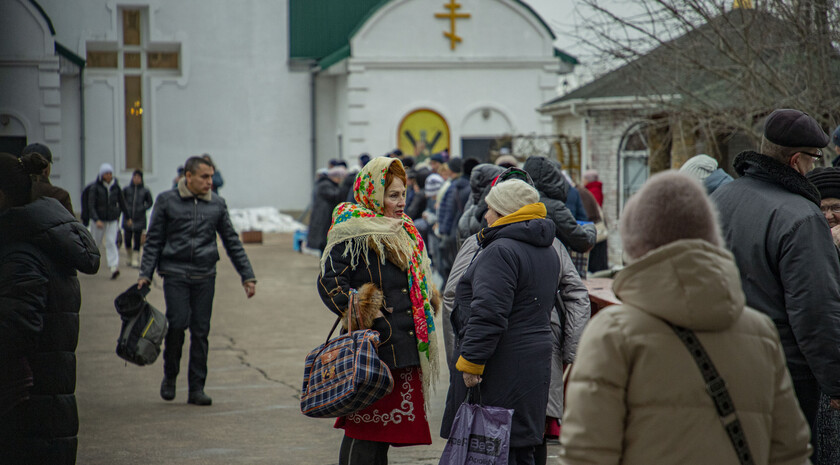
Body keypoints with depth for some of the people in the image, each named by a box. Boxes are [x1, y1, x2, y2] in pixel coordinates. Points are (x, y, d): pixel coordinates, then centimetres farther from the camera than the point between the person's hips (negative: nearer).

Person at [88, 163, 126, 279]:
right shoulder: (96, 187, -9)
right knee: (96, 241, 10)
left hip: (112, 219, 1)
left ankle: (114, 266, -15)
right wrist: (96, 220, -24)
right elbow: (91, 205, -14)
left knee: (111, 242, -8)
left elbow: (122, 203, 11)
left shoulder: (116, 187, 0)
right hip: (99, 219, -1)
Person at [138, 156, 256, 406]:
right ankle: (170, 376, 10)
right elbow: (154, 241, 7)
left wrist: (247, 276, 11)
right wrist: (145, 274, -1)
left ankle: (197, 388, 8)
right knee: (177, 324, -14)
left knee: (201, 331, 1)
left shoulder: (217, 204, 10)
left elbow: (232, 242, 15)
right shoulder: (166, 201, 4)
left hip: (205, 275, 2)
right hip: (175, 274, -2)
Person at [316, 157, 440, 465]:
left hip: (405, 346, 8)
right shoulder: (353, 233, -11)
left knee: (384, 425, 14)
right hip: (374, 347, -8)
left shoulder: (403, 231, 16)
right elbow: (329, 282, -19)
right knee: (365, 427, -5)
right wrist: (360, 317, -20)